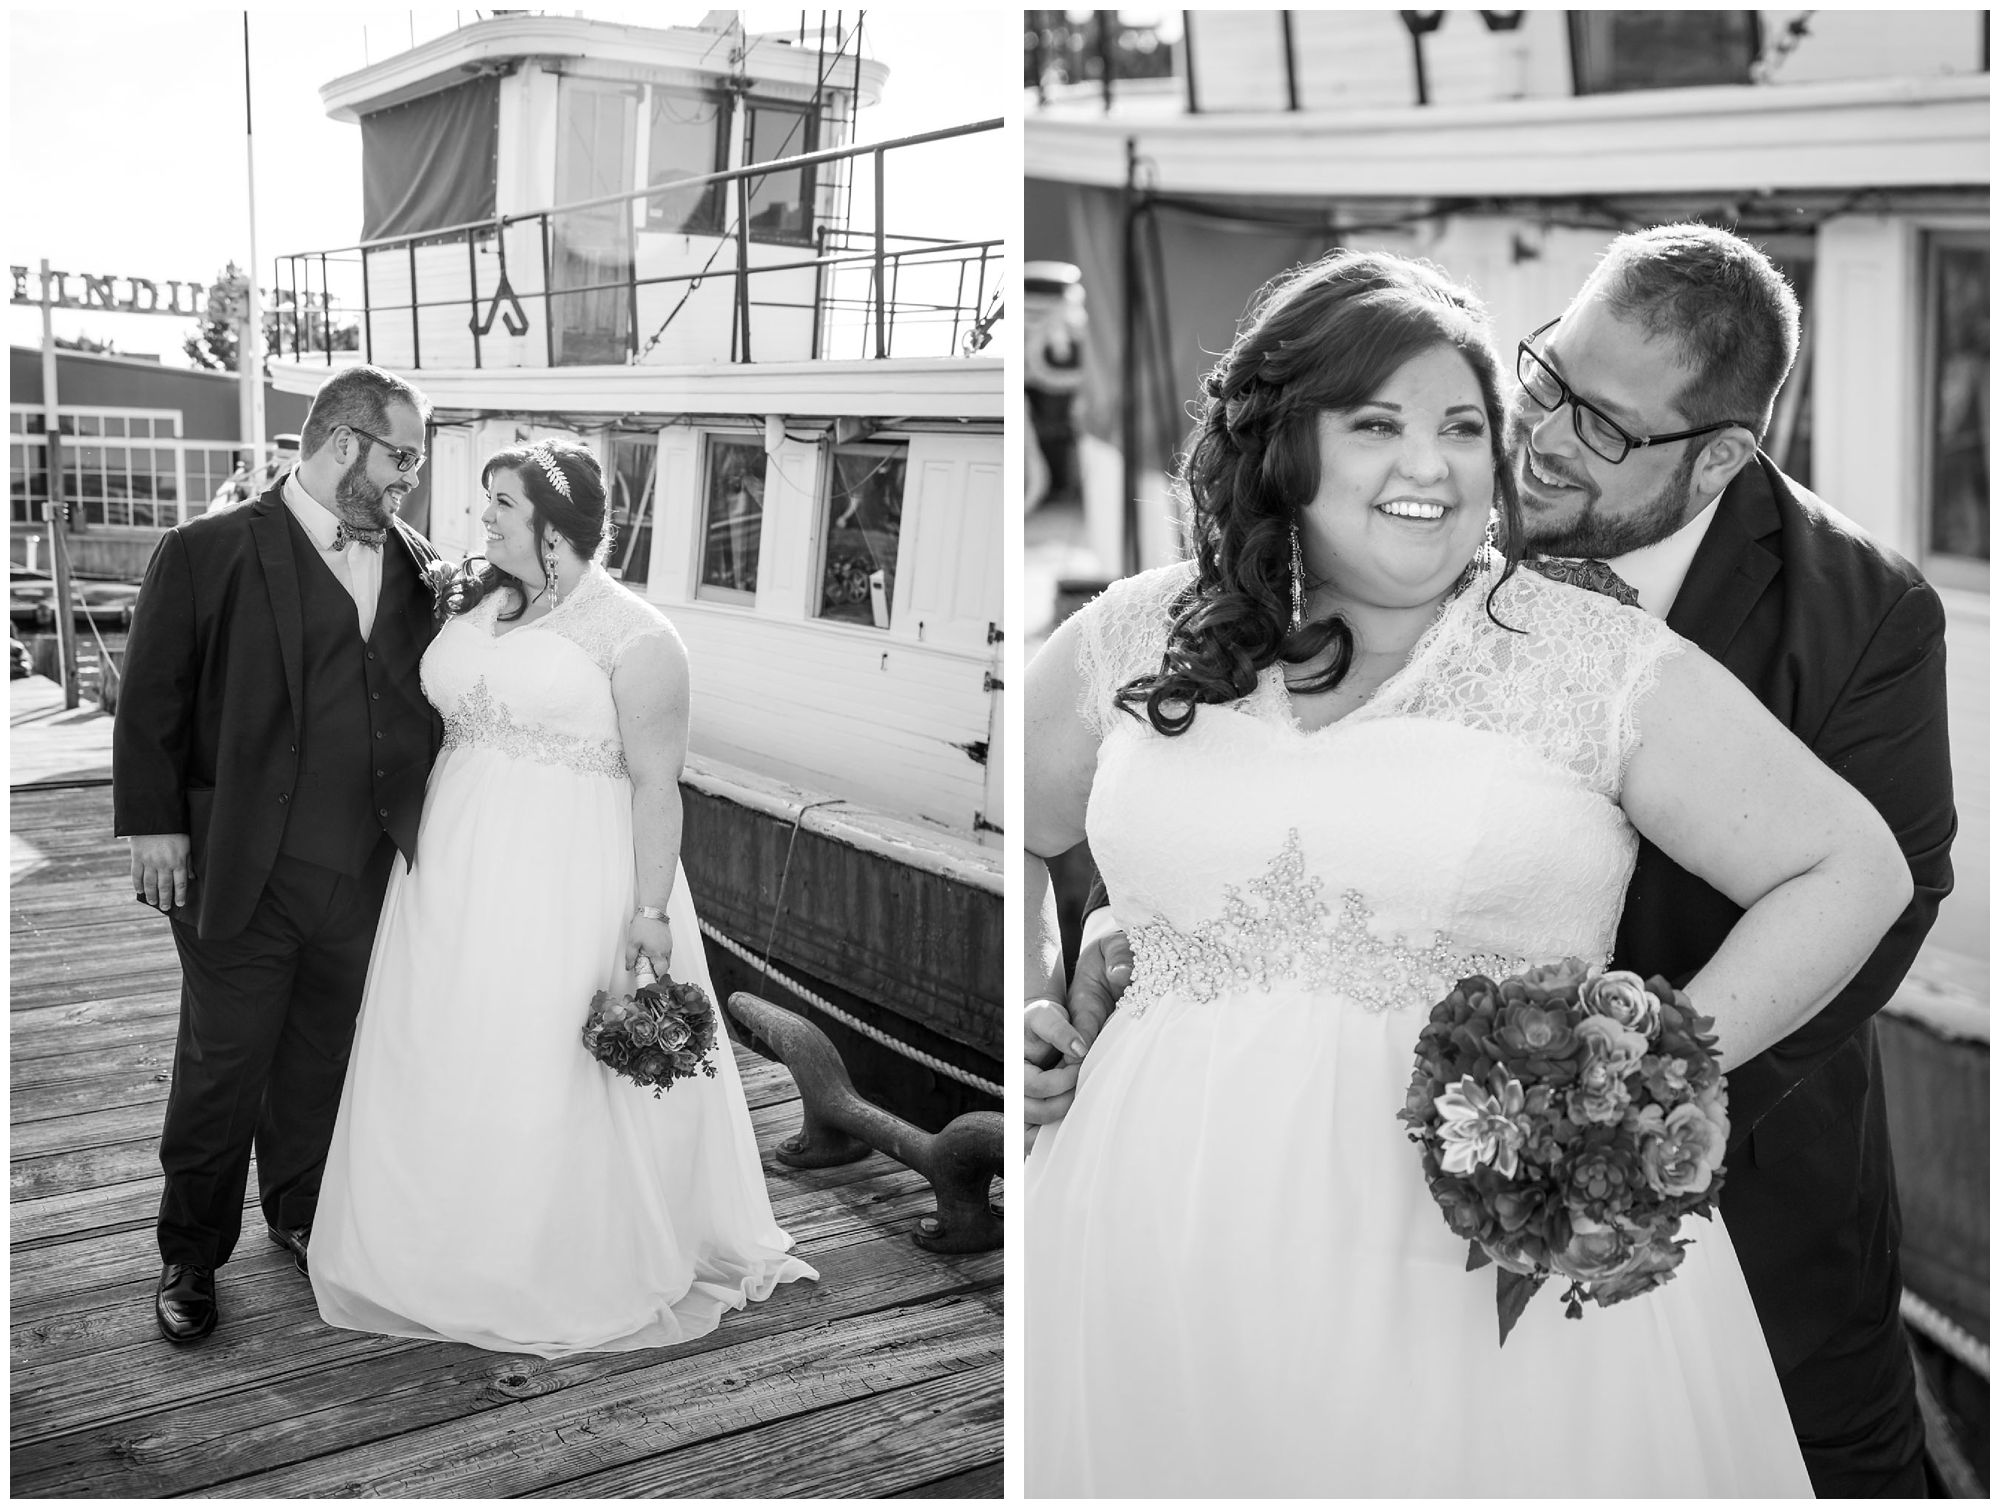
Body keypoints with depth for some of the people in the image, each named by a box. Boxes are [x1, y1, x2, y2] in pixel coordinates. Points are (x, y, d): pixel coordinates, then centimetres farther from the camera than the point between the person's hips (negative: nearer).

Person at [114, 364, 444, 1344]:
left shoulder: (418, 566, 7)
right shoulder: (207, 553, -6)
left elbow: (430, 699, 13)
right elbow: (152, 700, -4)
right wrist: (153, 823, -8)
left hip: (367, 876, 4)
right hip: (240, 875, -4)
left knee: (325, 1059, 18)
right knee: (221, 1068, 6)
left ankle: (301, 1214, 39)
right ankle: (190, 1255, 25)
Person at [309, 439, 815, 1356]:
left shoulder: (635, 637, -11)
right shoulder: (471, 610, 8)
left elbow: (656, 785, -13)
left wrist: (651, 912, -18)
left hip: (567, 886, -6)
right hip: (453, 875, 7)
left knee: (556, 1082, 1)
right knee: (444, 1066, 13)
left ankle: (579, 1276, 20)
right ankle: (452, 1251, 32)